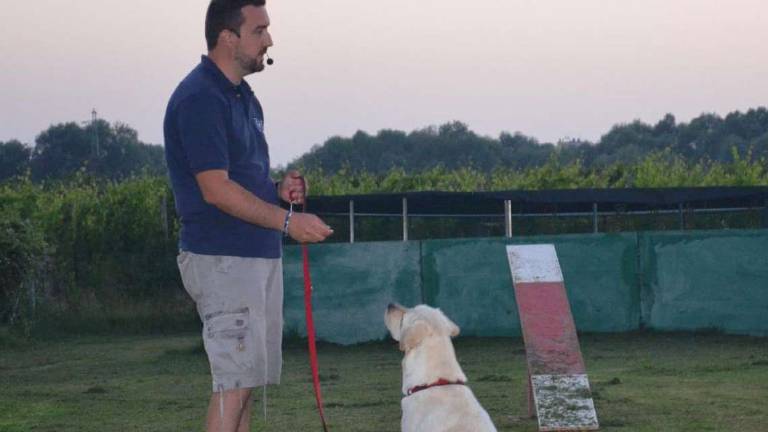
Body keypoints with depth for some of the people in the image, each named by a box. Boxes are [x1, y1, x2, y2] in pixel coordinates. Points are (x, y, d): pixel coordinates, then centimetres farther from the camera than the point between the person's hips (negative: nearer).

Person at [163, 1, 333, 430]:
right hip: (222, 258, -10)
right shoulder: (200, 98, -15)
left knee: (246, 378, 11)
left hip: (260, 254, 10)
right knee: (235, 380, -11)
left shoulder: (243, 97, 15)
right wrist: (288, 221, -20)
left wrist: (279, 189, 4)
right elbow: (216, 189, -20)